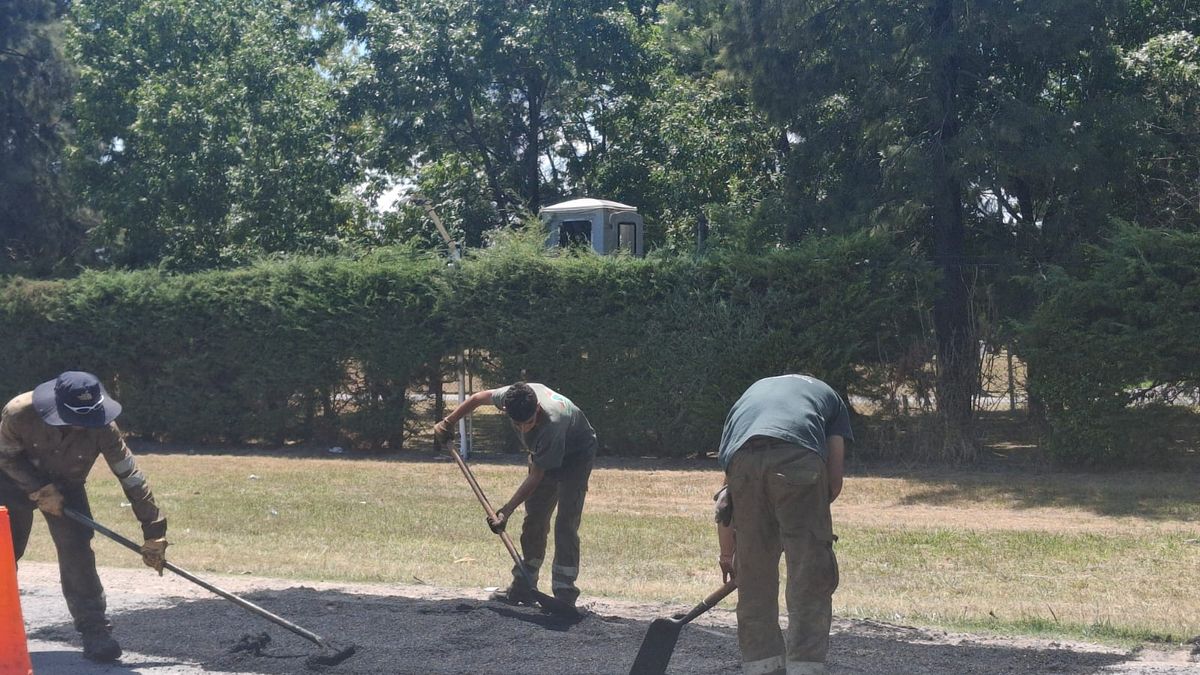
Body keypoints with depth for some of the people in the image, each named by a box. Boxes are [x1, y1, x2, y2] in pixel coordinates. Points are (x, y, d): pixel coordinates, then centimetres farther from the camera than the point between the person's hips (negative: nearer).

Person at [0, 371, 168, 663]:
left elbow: (131, 477, -26)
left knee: (77, 551, -14)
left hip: (65, 486, 0)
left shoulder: (102, 428, -31)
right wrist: (40, 489, -26)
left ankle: (94, 629, -8)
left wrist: (154, 532, -26)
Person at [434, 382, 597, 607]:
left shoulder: (552, 424, -43)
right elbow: (479, 397, -3)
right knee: (533, 521, 6)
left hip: (576, 455, -7)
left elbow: (536, 477, -31)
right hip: (544, 453, 7)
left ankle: (564, 594, -15)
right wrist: (448, 422, 4)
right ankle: (523, 588, 13)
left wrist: (506, 511, -28)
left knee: (565, 524, -17)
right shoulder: (509, 396, -28)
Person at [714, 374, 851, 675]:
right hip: (799, 458, -3)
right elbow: (834, 481, 20)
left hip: (743, 461, 3)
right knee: (811, 581, 3)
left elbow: (725, 498, 38)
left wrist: (727, 554, 47)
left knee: (754, 581, 15)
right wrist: (810, 516, 35)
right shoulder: (828, 394, 35)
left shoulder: (750, 394, 41)